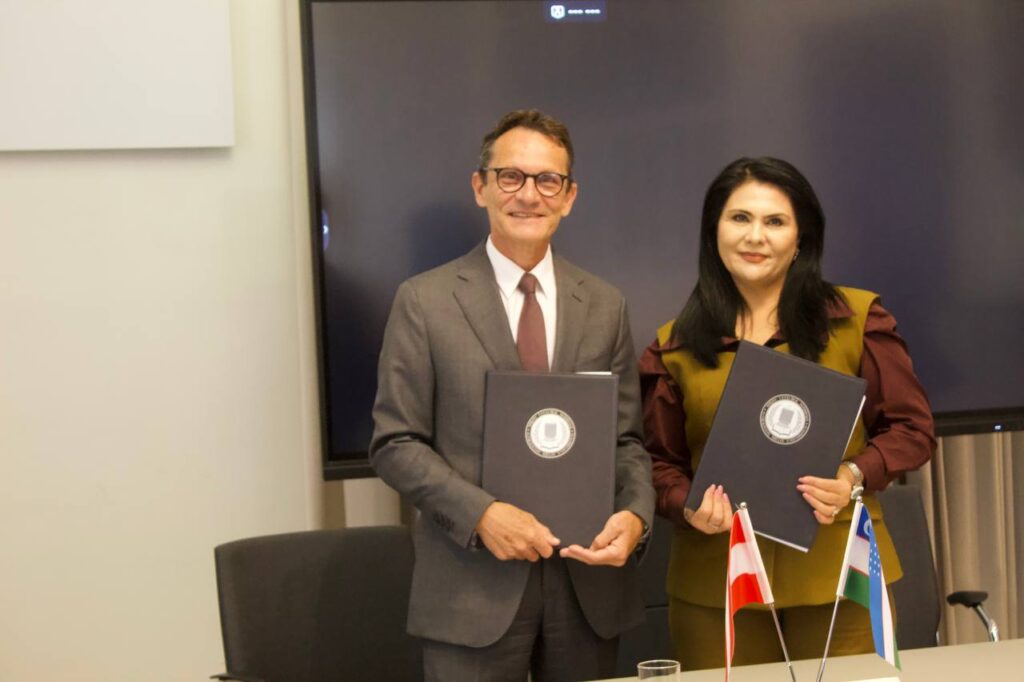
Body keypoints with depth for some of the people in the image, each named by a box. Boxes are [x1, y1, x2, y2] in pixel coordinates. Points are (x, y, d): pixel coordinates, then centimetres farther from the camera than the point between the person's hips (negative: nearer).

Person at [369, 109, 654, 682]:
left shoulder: (606, 307, 8)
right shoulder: (425, 302, -1)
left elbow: (626, 438, 10)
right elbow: (396, 444, -3)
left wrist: (635, 513, -10)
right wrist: (481, 513, -16)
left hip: (590, 585, 3)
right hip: (473, 589, -3)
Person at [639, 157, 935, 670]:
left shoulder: (857, 319, 3)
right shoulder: (675, 346, 8)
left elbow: (911, 428, 4)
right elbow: (661, 462, 12)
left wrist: (854, 476, -14)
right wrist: (689, 506, -9)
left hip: (838, 574, -1)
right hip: (715, 581, 1)